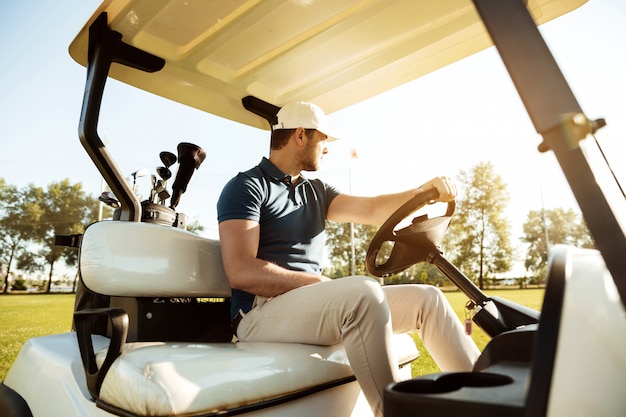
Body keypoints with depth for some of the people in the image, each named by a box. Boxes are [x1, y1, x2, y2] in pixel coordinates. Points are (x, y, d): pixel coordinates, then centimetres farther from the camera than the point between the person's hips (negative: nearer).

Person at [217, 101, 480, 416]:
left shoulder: (315, 191, 17)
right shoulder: (246, 186, -6)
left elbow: (370, 210, 5)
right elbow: (241, 272, -16)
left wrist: (424, 191, -11)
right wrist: (322, 283, -18)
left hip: (313, 304, 8)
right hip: (263, 311, -7)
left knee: (425, 298, 1)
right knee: (363, 292, -35)